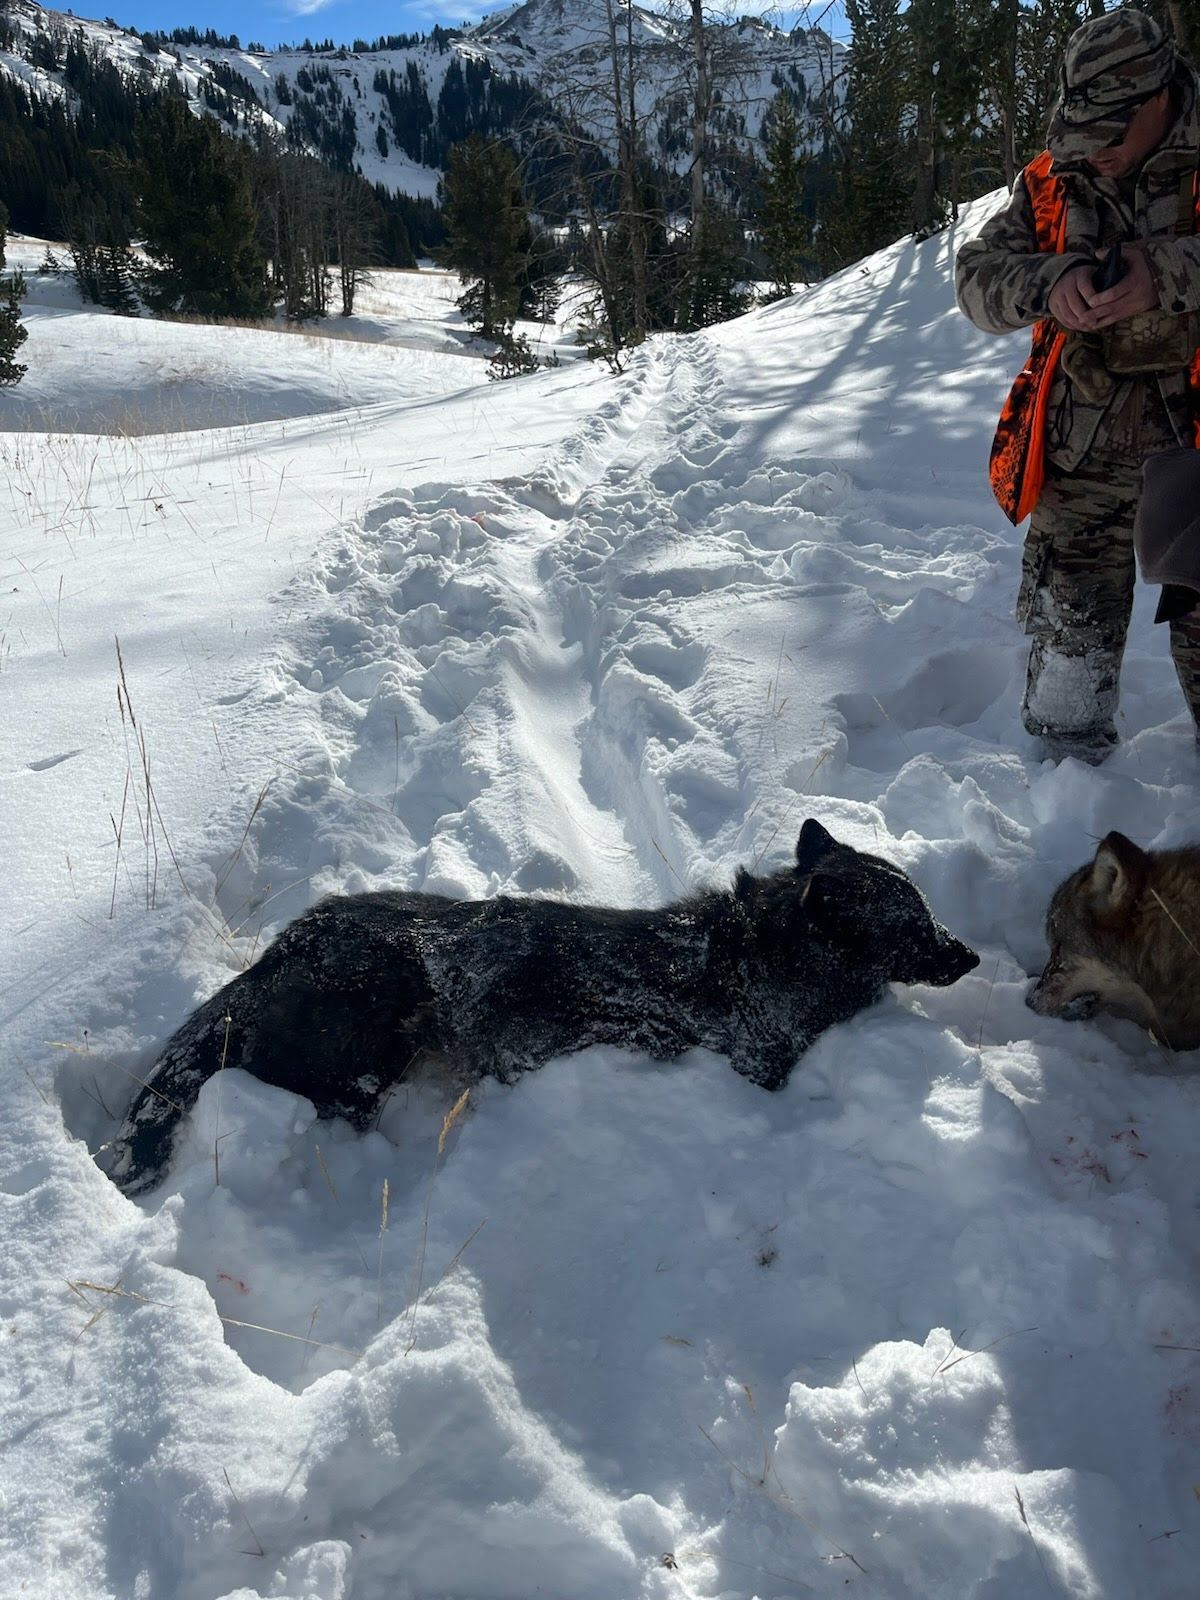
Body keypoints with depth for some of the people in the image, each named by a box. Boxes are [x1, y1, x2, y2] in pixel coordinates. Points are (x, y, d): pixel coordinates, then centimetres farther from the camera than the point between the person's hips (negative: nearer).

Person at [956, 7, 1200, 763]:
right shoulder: (1052, 186, 8)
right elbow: (977, 276, -2)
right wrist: (1049, 283, -21)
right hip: (1083, 458, 3)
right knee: (1069, 630, 8)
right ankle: (1062, 771, 23)